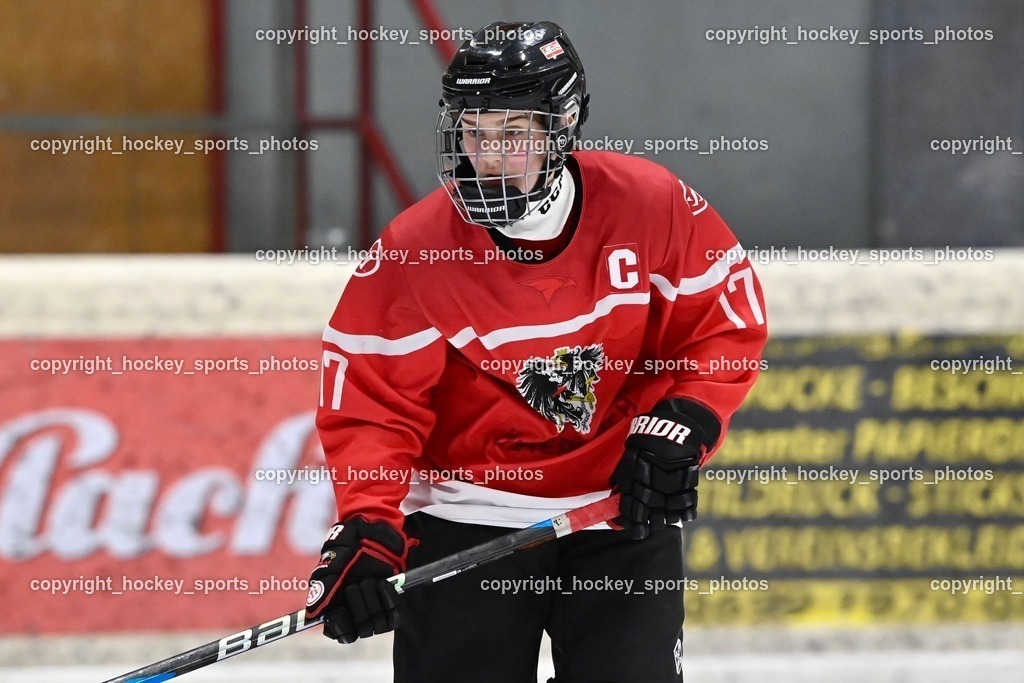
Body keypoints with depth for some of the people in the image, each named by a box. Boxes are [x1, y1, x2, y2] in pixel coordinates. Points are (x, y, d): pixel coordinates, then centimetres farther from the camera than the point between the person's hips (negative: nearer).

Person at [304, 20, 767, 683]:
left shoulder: (650, 205, -11)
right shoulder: (414, 248, -13)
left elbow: (728, 323, 1)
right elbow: (371, 400, -11)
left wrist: (682, 426, -13)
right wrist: (367, 526, -24)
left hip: (625, 510, 1)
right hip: (467, 519, -1)